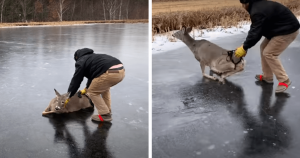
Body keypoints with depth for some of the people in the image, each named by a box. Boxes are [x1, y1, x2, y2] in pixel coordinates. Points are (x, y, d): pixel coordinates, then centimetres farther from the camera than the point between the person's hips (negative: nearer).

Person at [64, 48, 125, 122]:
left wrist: (68, 97, 19)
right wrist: (86, 88, 57)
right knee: (104, 88, 34)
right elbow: (92, 75, 46)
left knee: (92, 92, 12)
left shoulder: (81, 62, 12)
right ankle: (108, 111, 34)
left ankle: (105, 115, 10)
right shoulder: (92, 57, 36)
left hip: (110, 73, -9)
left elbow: (76, 80, 11)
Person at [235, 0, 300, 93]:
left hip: (288, 31, -11)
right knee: (264, 47, 14)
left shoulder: (257, 12, -25)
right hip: (281, 29, 11)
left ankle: (284, 80, -2)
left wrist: (244, 48, -14)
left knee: (269, 53, -10)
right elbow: (255, 29, 11)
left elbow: (255, 33, -24)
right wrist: (245, 46, 7)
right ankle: (267, 77, 22)